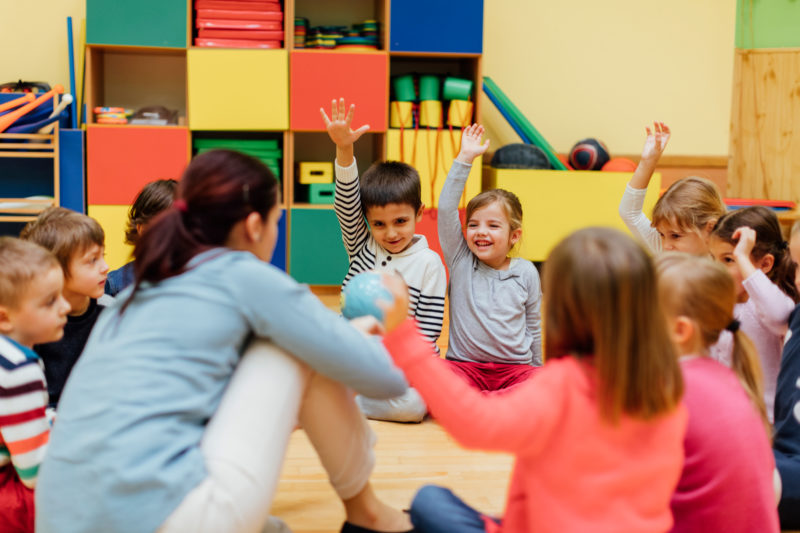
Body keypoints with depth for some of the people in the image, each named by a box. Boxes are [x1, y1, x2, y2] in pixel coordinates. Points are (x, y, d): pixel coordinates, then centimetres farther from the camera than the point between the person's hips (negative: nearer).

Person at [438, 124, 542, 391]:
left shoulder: (526, 272, 5)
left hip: (515, 368, 1)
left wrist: (536, 371, 17)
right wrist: (465, 158, -10)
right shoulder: (460, 260, 4)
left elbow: (534, 326, 15)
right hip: (465, 365, -1)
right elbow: (446, 208, -6)